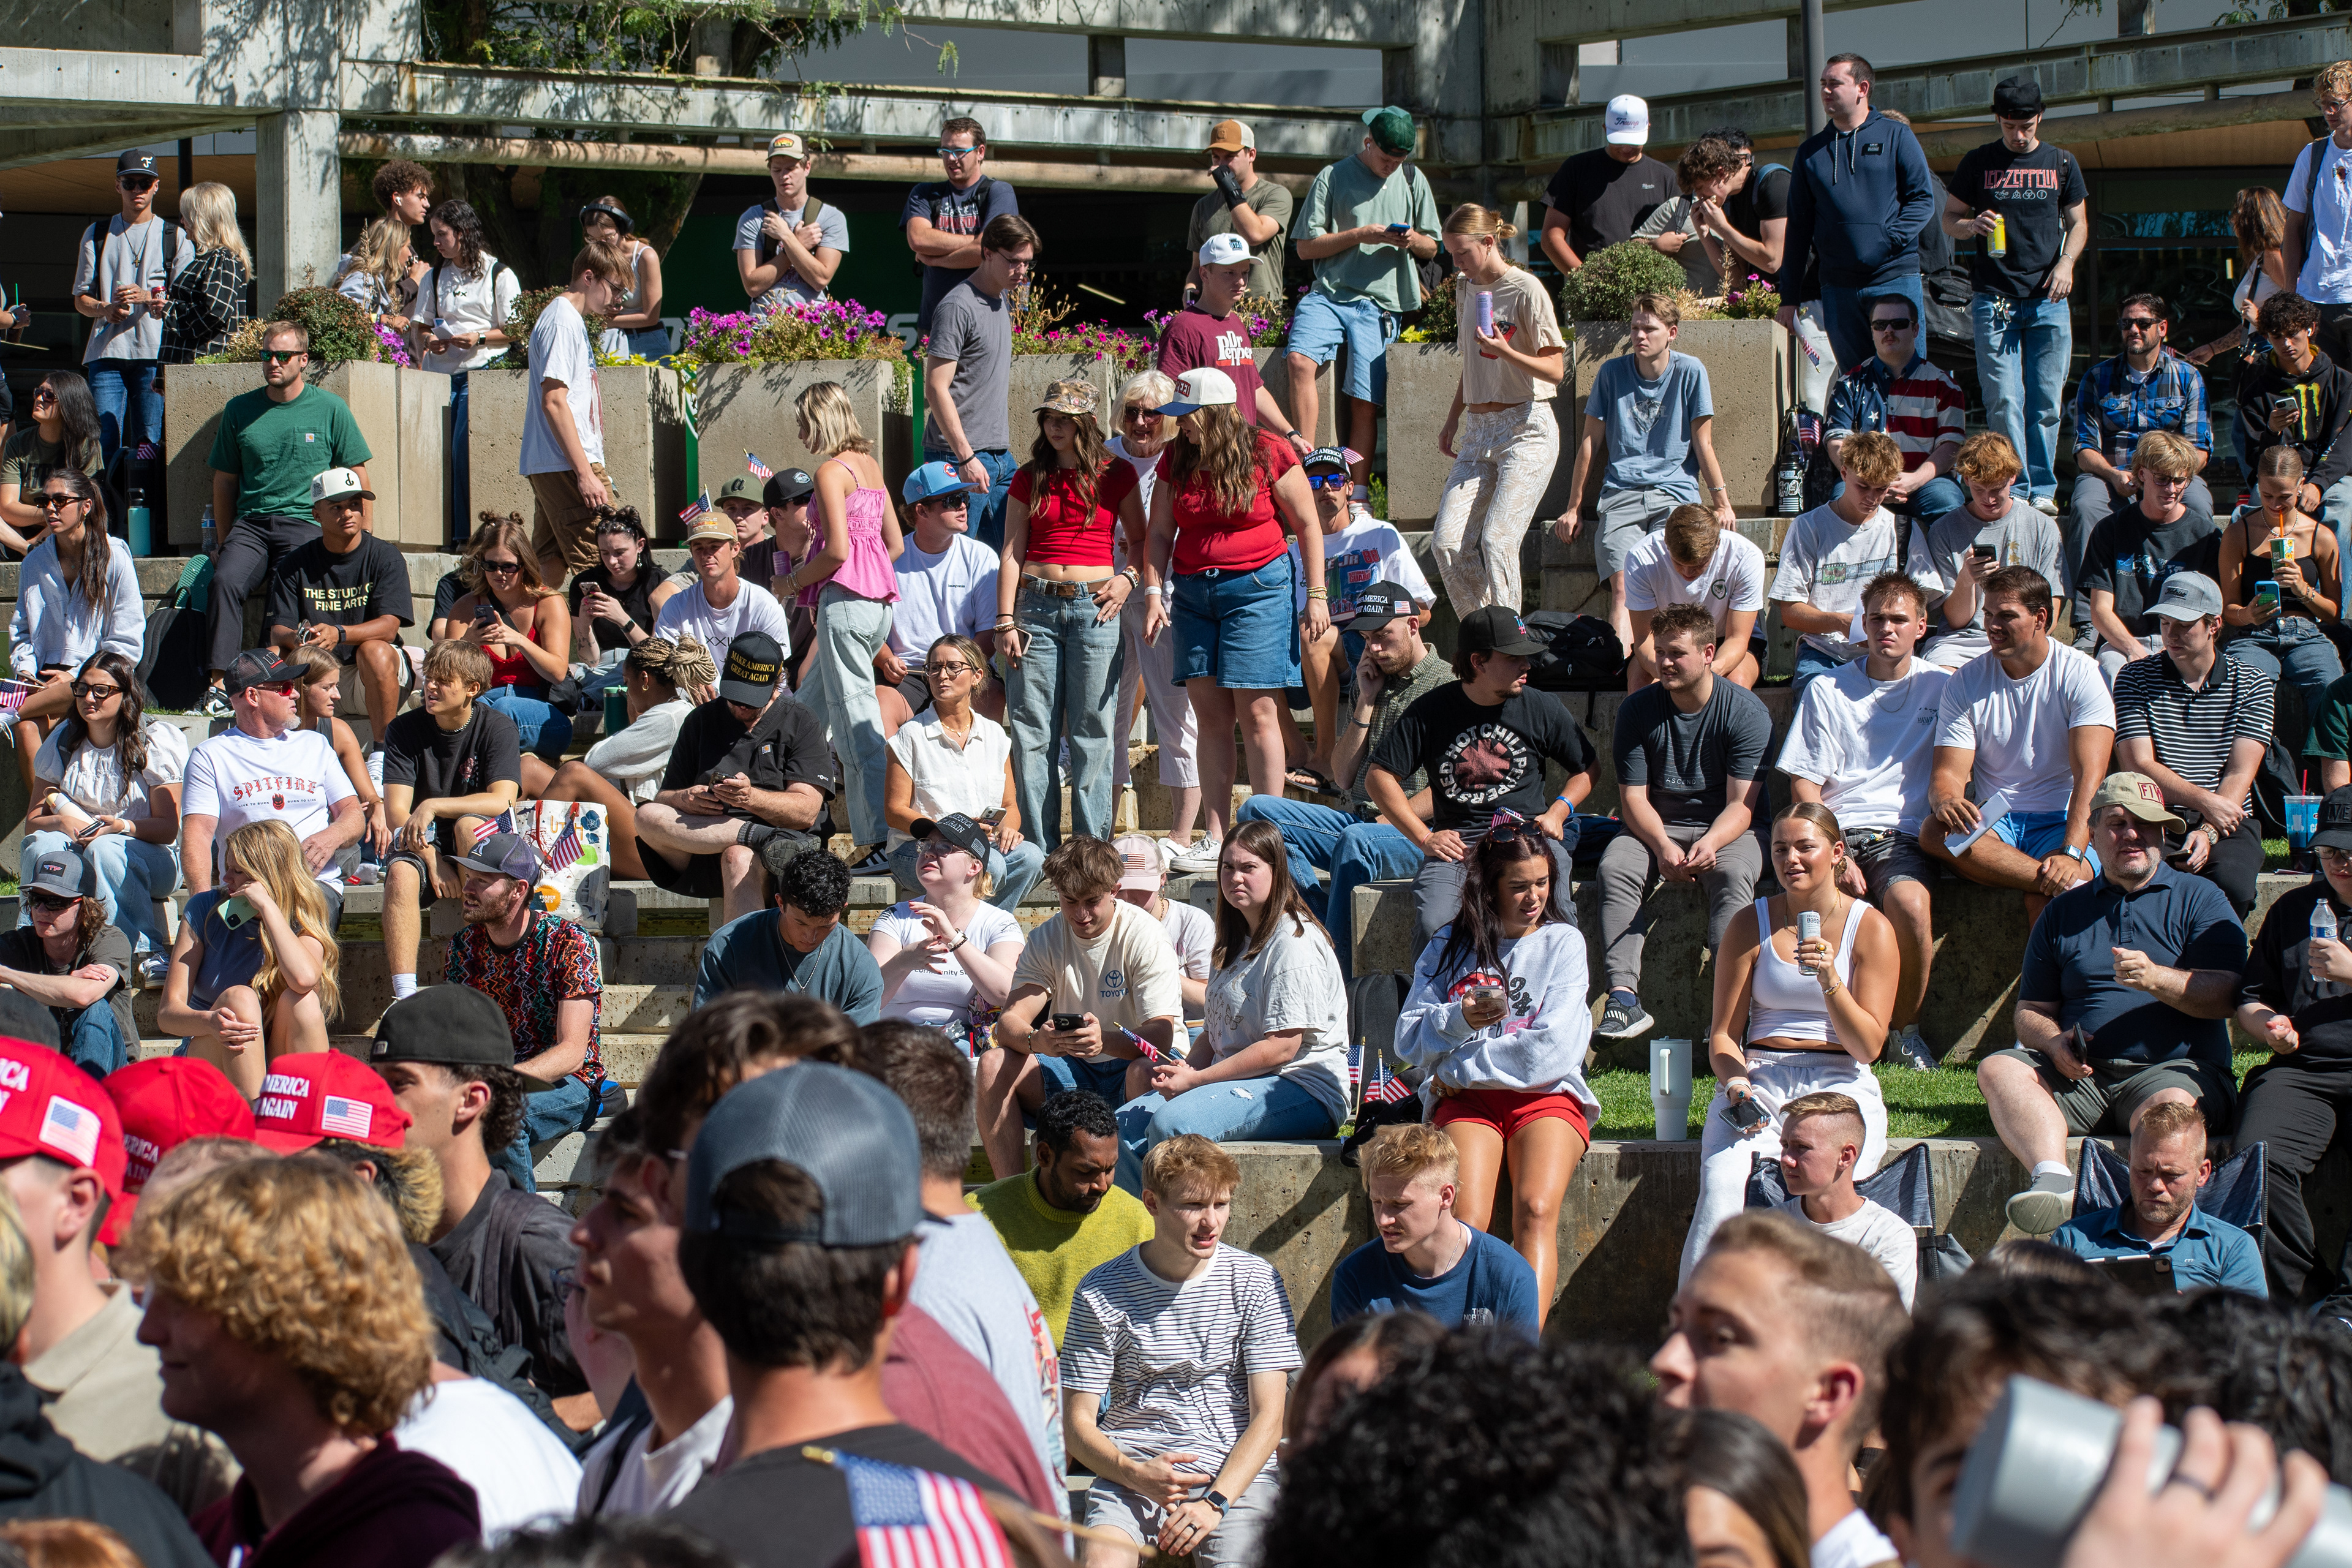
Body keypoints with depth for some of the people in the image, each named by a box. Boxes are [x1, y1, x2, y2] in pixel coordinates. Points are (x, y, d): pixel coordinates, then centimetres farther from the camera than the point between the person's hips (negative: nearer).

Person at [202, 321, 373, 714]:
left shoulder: (330, 409, 7)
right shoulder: (240, 410, 15)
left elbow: (358, 479, 10)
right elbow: (224, 481, 21)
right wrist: (227, 542, 13)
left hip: (305, 524, -2)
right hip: (250, 524, 2)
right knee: (226, 580, -28)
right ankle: (220, 682, -32)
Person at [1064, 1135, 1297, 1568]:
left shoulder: (1255, 1281, 3)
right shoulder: (1101, 1292, 1)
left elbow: (1269, 1415, 0)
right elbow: (1078, 1424, 3)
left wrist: (1215, 1501, -14)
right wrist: (1135, 1473, -18)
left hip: (1236, 1470, 0)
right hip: (1131, 1471, 0)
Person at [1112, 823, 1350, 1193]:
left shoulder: (1294, 944, -12)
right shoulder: (1240, 941, 20)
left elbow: (1281, 1048, -18)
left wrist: (1196, 1080, -17)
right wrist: (1186, 1068, -1)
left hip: (1303, 1092, -10)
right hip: (1238, 1082, 10)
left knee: (1173, 1123, -31)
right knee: (1125, 1126, -7)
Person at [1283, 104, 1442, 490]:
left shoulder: (1413, 181, 16)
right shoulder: (1333, 177, 7)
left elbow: (1432, 249, 21)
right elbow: (1306, 247, 3)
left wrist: (1413, 241, -3)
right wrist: (1360, 234, -8)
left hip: (1379, 304, 1)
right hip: (1329, 294, -1)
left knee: (1363, 403, -9)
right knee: (1299, 360, -28)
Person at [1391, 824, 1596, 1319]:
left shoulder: (1562, 942, 9)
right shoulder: (1449, 947, 16)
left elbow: (1552, 1048, -4)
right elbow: (1409, 1040, 9)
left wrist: (1458, 1071, -4)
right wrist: (1458, 1018, -12)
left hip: (1547, 1095, -1)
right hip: (1465, 1099, 1)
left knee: (1536, 1212, -29)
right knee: (1463, 1222, -26)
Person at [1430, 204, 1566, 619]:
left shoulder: (1527, 290, -9)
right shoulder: (1465, 287, 13)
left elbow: (1555, 370, -11)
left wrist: (1505, 351, -25)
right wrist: (1453, 418, 21)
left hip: (1527, 431, -7)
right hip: (1478, 432, 7)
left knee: (1497, 541, -19)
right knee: (1446, 542, -6)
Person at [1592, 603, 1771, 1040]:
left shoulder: (1745, 711, -7)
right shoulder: (1638, 709, 0)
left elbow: (1742, 803, -11)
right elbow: (1634, 798, -3)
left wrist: (1711, 842, -33)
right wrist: (1663, 846, -23)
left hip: (1726, 829, -2)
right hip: (1656, 827, 2)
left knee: (1731, 873, -36)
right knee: (1615, 867, -29)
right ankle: (1623, 996, -37)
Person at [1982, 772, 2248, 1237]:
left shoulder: (2200, 899, 12)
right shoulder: (2064, 912, 22)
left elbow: (2226, 996, -1)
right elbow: (2030, 1012, 20)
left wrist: (2156, 978, -19)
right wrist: (2056, 1044, -4)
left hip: (2175, 1067, -3)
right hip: (2080, 1073, 3)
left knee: (2170, 1105, -37)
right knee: (1999, 1069, -25)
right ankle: (2052, 1177, -48)